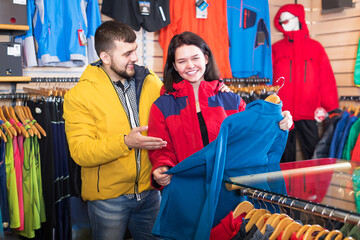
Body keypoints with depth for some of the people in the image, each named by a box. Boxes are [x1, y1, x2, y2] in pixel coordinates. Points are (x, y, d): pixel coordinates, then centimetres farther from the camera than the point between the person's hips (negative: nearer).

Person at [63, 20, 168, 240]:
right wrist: (125, 142, -28)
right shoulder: (78, 96, -11)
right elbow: (80, 151, -17)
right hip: (108, 197, -3)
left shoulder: (151, 82, 1)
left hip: (149, 192, 4)